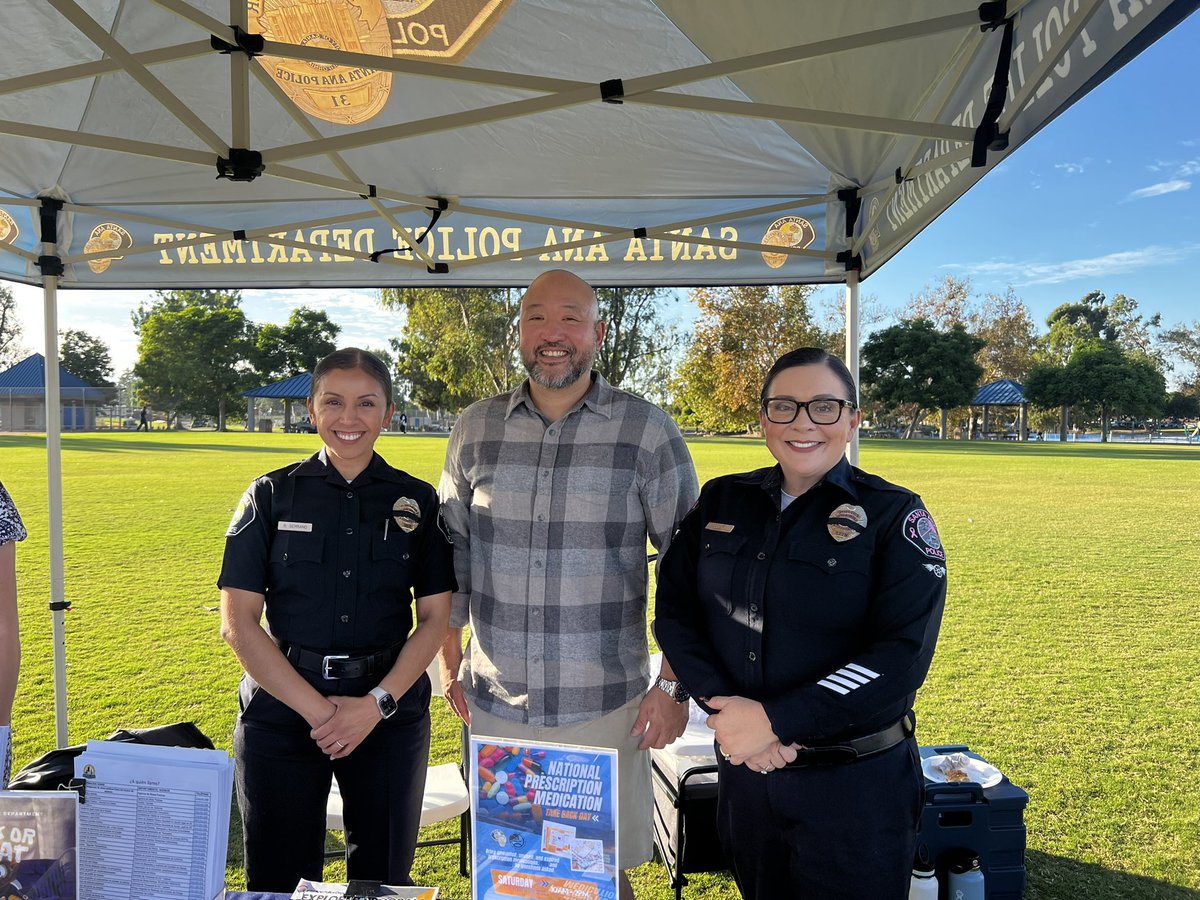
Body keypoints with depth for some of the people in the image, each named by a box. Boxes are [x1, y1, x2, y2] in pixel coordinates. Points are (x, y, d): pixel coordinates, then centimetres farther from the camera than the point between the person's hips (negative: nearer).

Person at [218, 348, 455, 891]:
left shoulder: (417, 502, 1)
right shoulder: (272, 496, -1)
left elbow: (435, 618, 1)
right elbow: (237, 622, -5)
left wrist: (377, 703, -12)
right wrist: (315, 708, -13)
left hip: (390, 717, 1)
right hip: (281, 711, 0)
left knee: (383, 878, 13)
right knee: (279, 880, 12)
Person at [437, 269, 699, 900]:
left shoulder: (648, 432, -7)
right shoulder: (476, 428, 2)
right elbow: (450, 548, 11)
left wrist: (674, 686, -6)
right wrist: (449, 661, 9)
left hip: (603, 708, -2)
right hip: (492, 706, 3)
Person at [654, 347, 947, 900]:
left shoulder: (895, 517, -11)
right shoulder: (722, 501, 1)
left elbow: (902, 657, -19)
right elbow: (674, 609, 0)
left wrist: (775, 720, -22)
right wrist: (724, 706, -15)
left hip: (855, 785, -3)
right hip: (743, 769, 4)